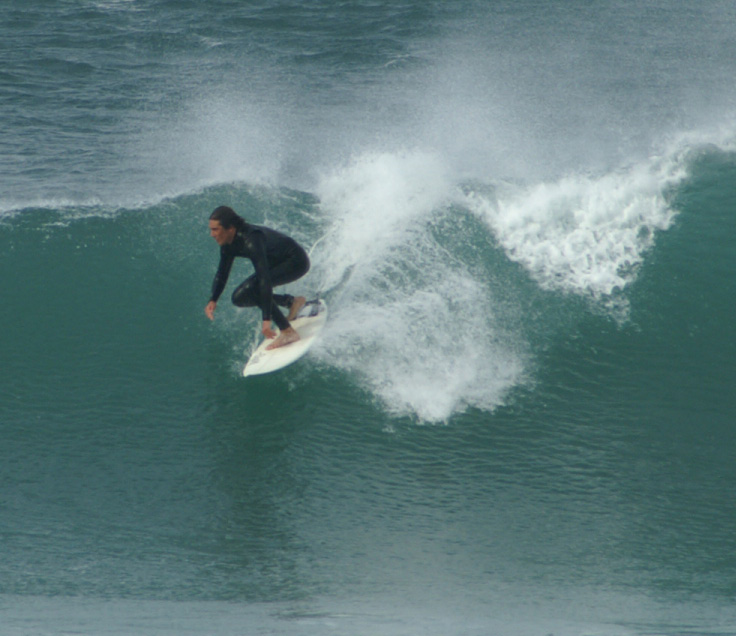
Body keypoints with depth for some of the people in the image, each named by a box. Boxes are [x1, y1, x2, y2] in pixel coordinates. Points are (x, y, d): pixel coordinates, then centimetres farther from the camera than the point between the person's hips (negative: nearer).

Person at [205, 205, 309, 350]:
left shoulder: (251, 241, -35)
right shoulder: (228, 244, -9)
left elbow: (265, 279, -41)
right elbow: (222, 274, 6)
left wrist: (266, 319, -44)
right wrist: (213, 300, -10)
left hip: (296, 261, -9)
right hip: (278, 262, 9)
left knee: (253, 287, -31)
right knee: (239, 298, 2)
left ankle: (288, 332, -22)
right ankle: (292, 302, 12)